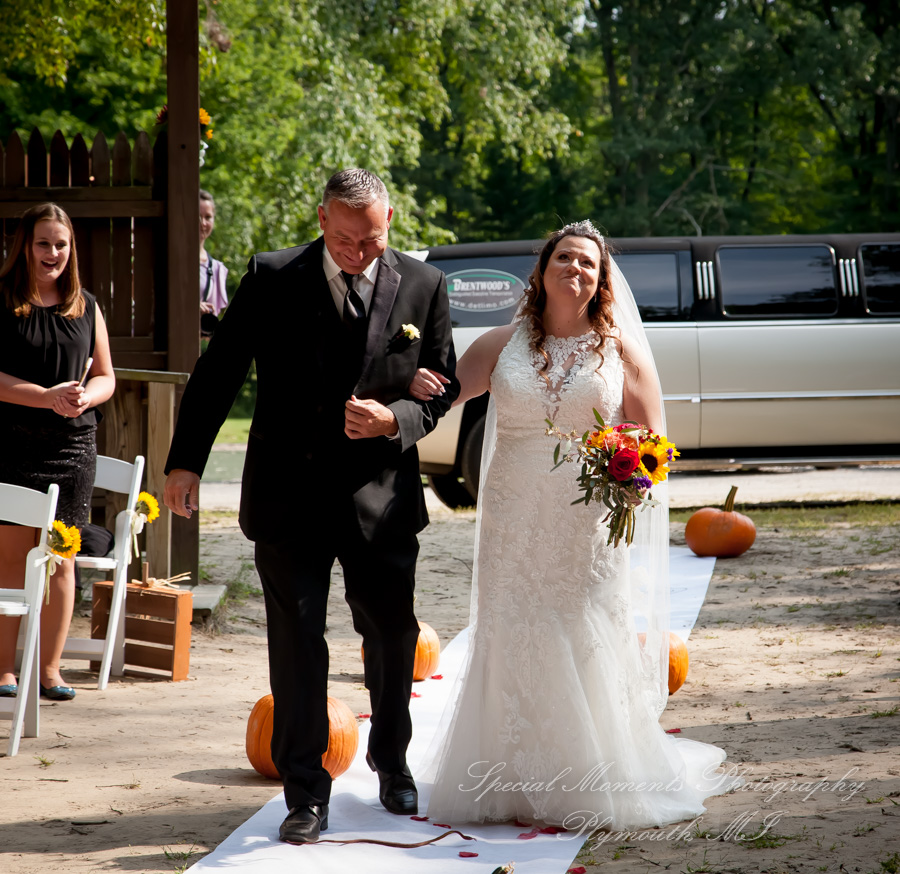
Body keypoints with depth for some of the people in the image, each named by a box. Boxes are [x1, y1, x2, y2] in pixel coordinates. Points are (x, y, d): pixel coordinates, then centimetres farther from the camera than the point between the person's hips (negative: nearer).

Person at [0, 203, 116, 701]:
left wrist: (85, 398, -7)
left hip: (73, 449, 4)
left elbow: (106, 377, 16)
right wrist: (47, 397, -18)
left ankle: (49, 668, 11)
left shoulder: (85, 308, 12)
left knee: (60, 561, 4)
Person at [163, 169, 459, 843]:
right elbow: (218, 372, 1)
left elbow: (444, 385, 5)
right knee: (296, 643, 1)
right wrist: (187, 460, -2)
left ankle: (392, 762, 37)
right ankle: (306, 793, 9)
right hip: (288, 494, -1)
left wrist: (395, 420, -15)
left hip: (380, 495, 1)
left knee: (392, 637, 13)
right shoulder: (271, 280, -4)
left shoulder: (422, 287, -2)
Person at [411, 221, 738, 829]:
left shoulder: (621, 350, 4)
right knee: (515, 649, 1)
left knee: (591, 653, -1)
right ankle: (518, 784, 9)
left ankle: (595, 789, 10)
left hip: (591, 528, -1)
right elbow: (442, 396, 12)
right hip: (515, 526, 1)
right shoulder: (502, 346, 7)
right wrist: (417, 385, -12)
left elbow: (654, 438, 5)